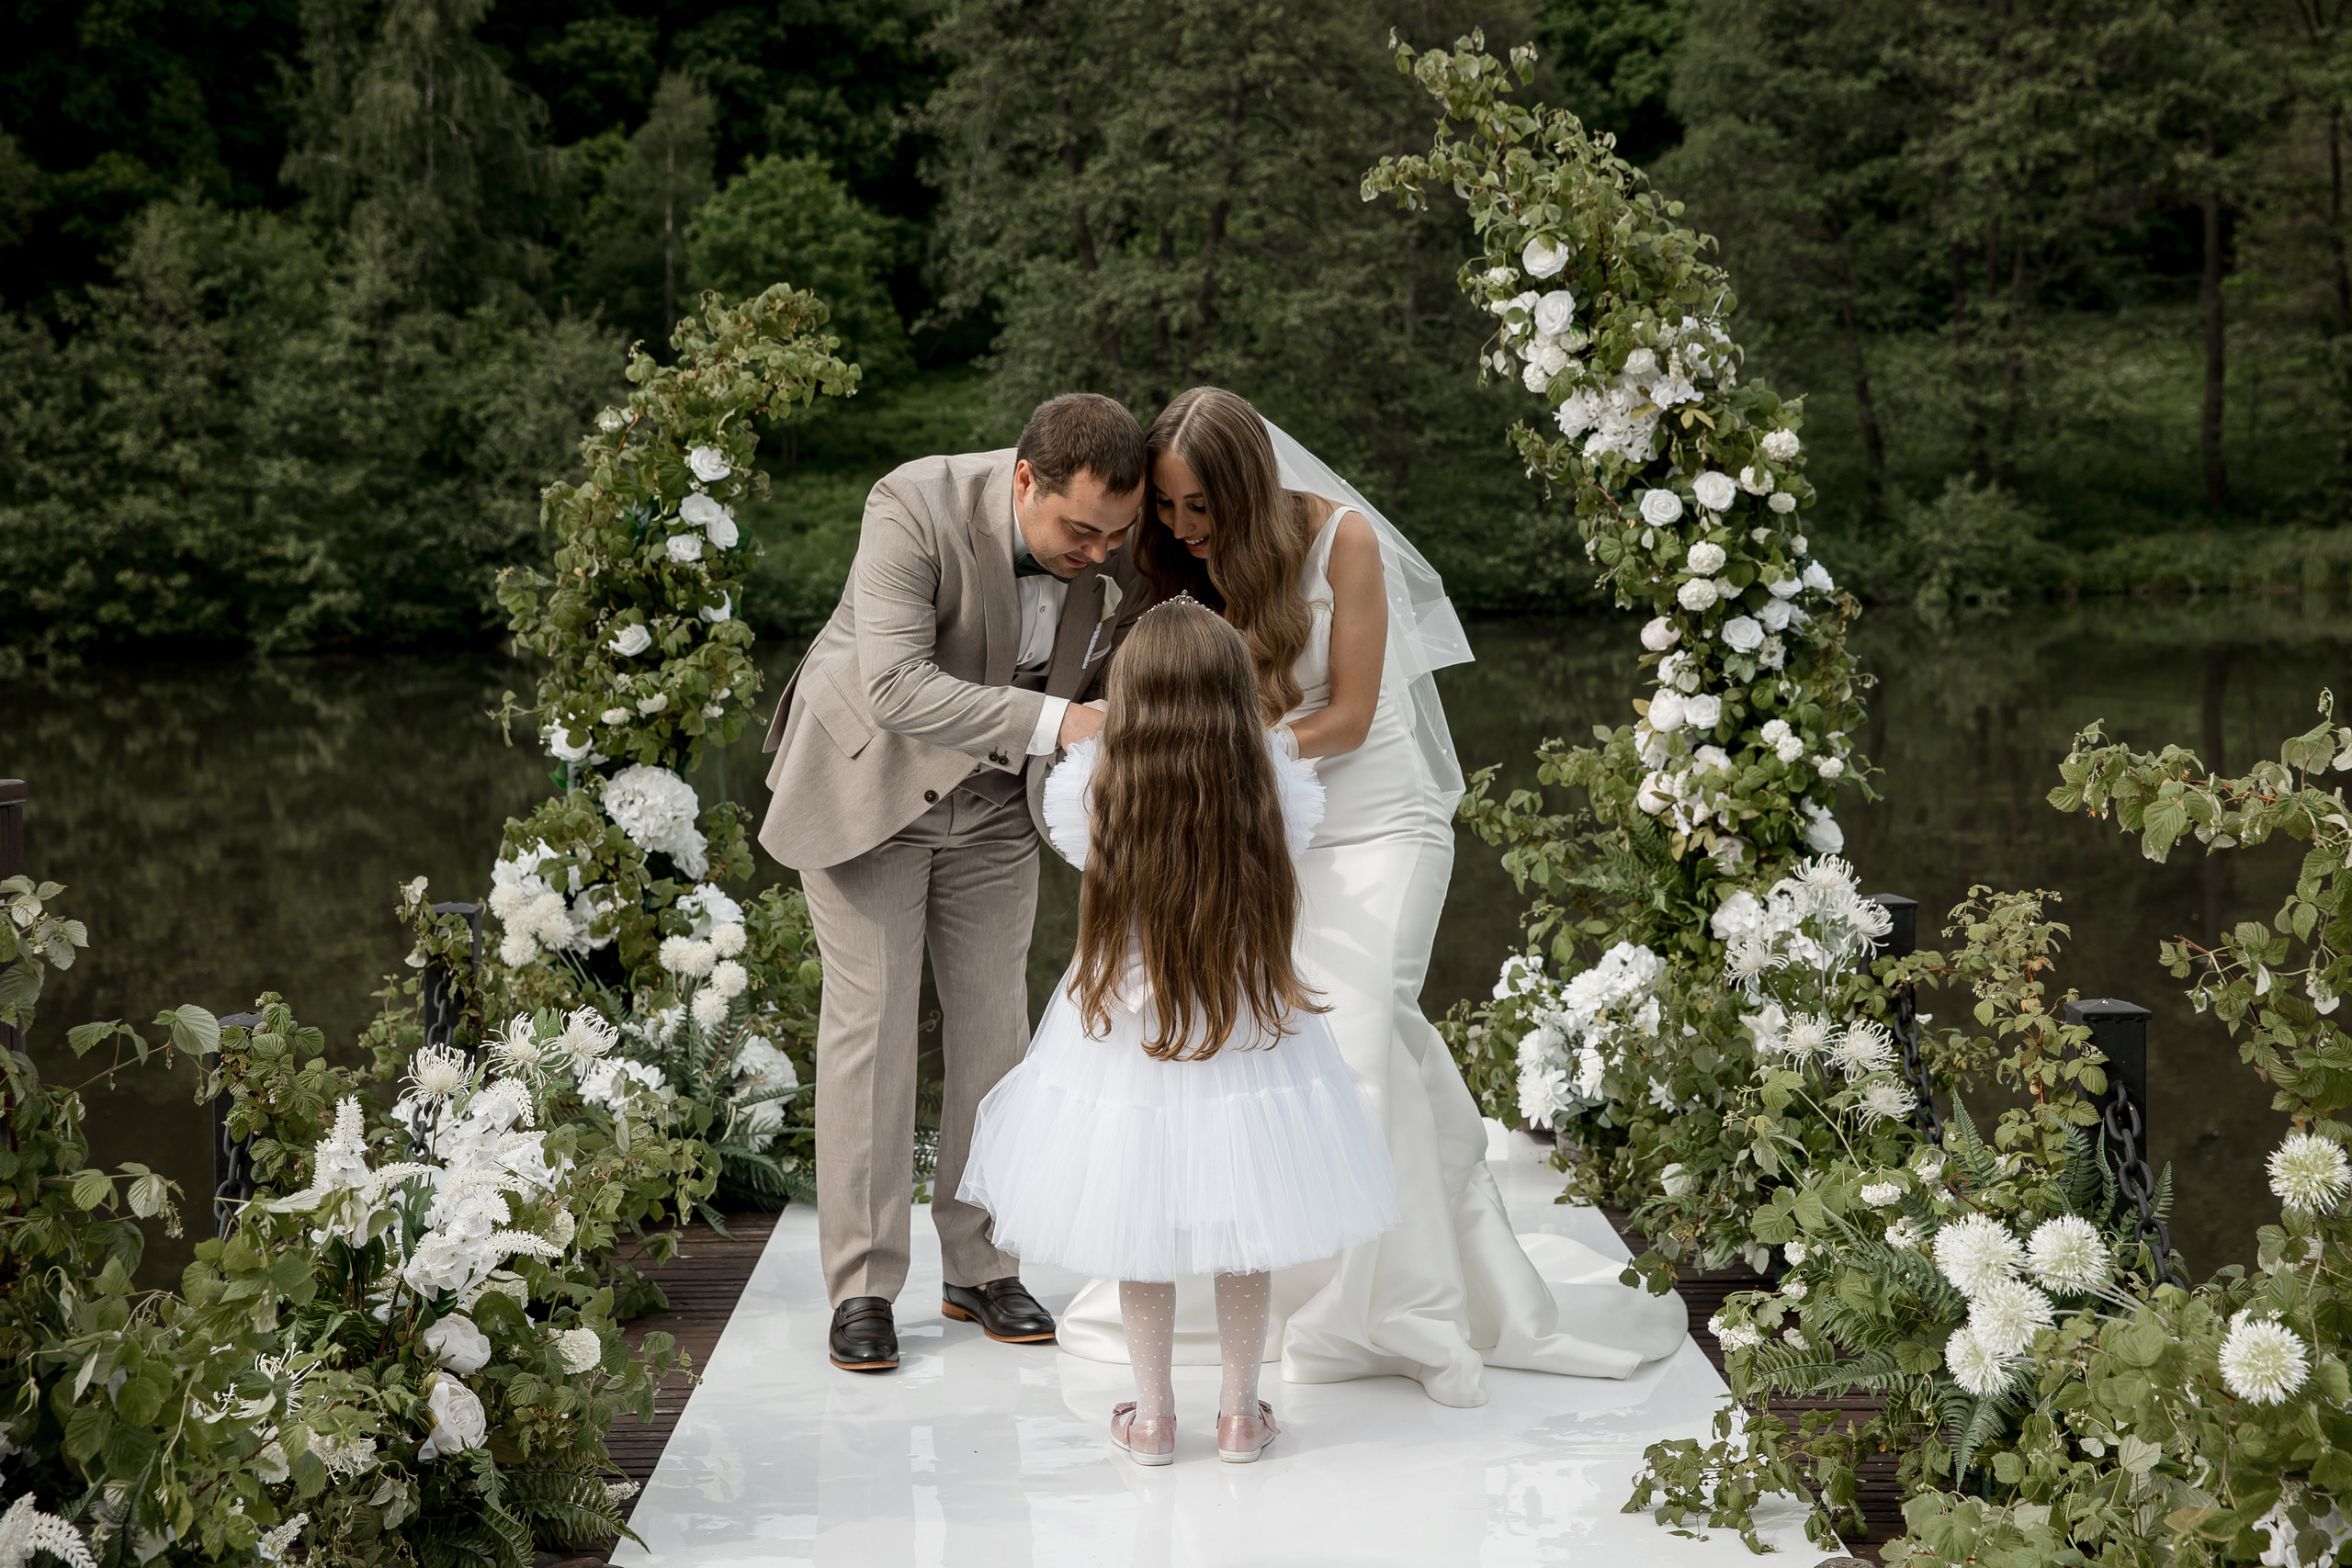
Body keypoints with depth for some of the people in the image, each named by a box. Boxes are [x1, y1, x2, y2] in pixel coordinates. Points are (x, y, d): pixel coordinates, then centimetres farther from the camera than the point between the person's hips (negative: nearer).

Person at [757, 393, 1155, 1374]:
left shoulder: (1124, 557, -18)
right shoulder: (916, 507, -32)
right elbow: (896, 688, -40)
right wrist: (1053, 722, -46)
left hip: (993, 796, 4)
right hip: (868, 777, -4)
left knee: (992, 1024, 6)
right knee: (871, 1020, -4)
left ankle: (980, 1267, 18)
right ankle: (862, 1287, 4)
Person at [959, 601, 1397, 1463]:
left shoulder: (1089, 790, -20)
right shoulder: (1275, 795, -19)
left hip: (1125, 1031, 0)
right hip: (1247, 1033, 0)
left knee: (1142, 1240, 16)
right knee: (1242, 1235, 17)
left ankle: (1152, 1416, 26)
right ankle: (1240, 1411, 28)